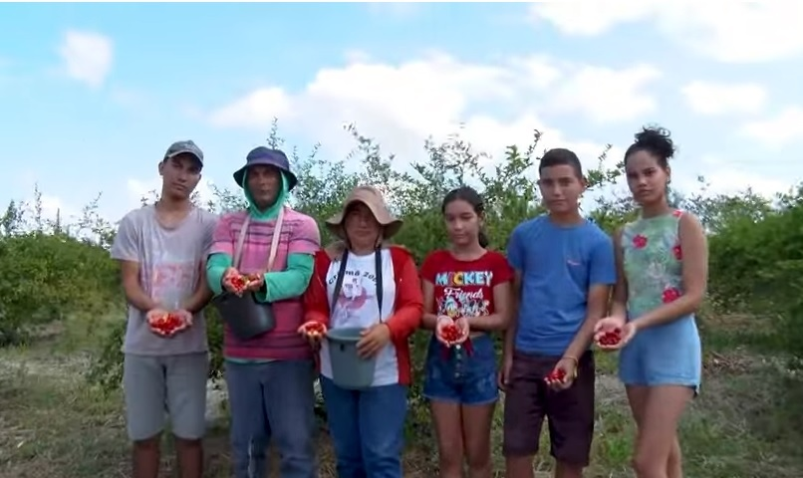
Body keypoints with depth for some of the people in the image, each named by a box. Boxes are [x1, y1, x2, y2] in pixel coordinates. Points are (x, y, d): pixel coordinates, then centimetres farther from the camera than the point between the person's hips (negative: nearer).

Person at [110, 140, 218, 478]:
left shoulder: (207, 224, 1)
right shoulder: (134, 222, 3)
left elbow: (210, 282, -3)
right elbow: (129, 282, -1)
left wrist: (187, 310, -24)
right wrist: (153, 308, -22)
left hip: (189, 344, -1)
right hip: (142, 344, 1)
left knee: (189, 434, 5)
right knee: (144, 435, 10)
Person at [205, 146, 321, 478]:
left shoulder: (302, 225, -2)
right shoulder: (229, 223, 7)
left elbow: (300, 277, -14)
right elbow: (214, 269, -8)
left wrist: (263, 282, -34)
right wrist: (225, 277, -32)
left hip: (289, 353, -3)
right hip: (239, 352, 3)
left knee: (296, 445, 3)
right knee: (246, 445, 16)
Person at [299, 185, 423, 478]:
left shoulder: (398, 259, 0)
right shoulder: (327, 260, 7)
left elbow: (414, 308, -5)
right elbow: (316, 306, 6)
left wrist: (388, 329, -25)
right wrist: (316, 324, -17)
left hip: (384, 374, -3)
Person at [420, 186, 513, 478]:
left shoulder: (496, 263, -2)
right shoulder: (434, 262, 4)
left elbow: (503, 318, -5)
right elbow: (423, 314, 2)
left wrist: (470, 321, -22)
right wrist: (439, 321, -20)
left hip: (478, 358, -2)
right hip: (441, 358, 2)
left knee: (477, 453, 10)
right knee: (448, 453, 9)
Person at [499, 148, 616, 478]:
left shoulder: (597, 242, -4)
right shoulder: (523, 235, 3)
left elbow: (596, 310, -6)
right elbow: (514, 299, 8)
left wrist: (570, 357, -19)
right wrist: (508, 353, 5)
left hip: (573, 360, -1)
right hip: (525, 357, 2)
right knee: (516, 449, 5)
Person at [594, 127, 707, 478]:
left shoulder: (685, 224, -6)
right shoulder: (624, 235, 9)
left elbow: (695, 296, -13)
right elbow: (621, 294, 9)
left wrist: (638, 323, -23)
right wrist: (616, 318, -14)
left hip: (673, 343, -5)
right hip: (635, 345, 6)